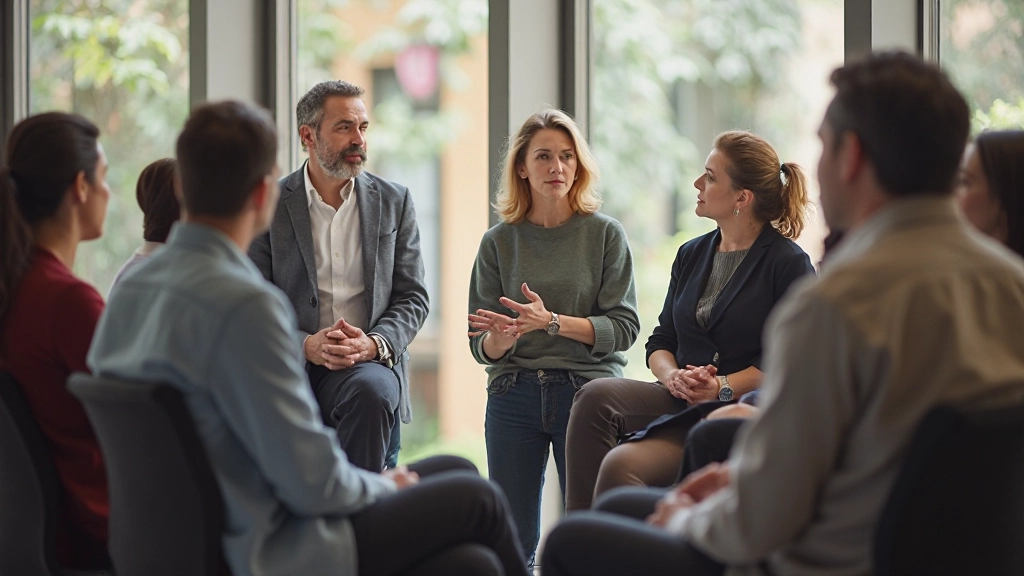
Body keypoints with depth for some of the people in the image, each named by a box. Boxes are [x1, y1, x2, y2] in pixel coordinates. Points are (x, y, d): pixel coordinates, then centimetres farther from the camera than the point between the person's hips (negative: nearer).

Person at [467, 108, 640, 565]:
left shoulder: (606, 235, 3)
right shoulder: (499, 242, 7)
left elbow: (623, 327, -5)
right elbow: (480, 346, 5)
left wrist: (552, 322, -17)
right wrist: (501, 339, -18)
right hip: (514, 395, 2)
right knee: (512, 542, 0)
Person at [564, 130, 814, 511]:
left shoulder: (788, 263, -2)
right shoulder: (691, 255, 19)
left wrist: (723, 387, -17)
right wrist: (673, 376, -6)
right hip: (682, 401, 6)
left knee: (620, 465, -29)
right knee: (596, 396, -25)